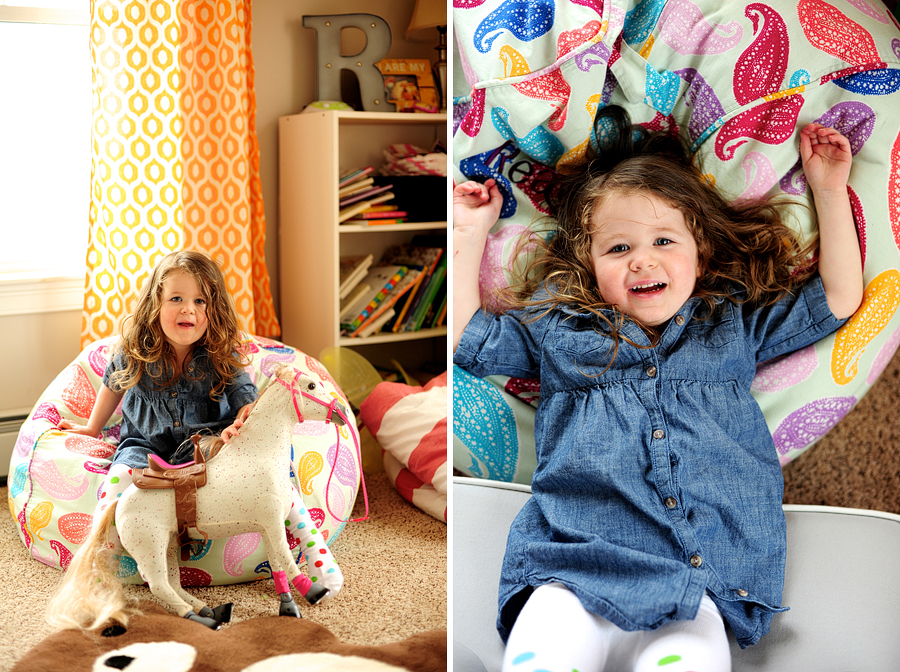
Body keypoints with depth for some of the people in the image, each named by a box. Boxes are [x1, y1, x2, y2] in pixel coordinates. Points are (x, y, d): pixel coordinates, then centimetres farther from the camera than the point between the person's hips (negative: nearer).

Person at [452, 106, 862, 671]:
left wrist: (830, 191, 21)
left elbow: (839, 297, 23)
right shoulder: (554, 326, 18)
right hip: (573, 574, 0)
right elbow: (467, 337, 23)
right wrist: (469, 236, 21)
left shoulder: (734, 324, 20)